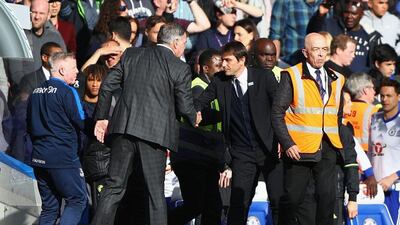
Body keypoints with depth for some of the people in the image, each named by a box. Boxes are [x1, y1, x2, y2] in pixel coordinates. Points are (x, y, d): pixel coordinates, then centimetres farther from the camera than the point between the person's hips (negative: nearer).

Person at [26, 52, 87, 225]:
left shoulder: (36, 92, 13)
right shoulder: (67, 92, -10)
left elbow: (30, 126, 18)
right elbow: (82, 124, -11)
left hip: (39, 158, 7)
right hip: (63, 157, -7)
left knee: (49, 207, 11)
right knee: (77, 201, -2)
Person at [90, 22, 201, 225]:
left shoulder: (131, 55, 10)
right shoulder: (180, 68, -1)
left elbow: (107, 84, 8)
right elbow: (185, 106, 0)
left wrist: (102, 117, 15)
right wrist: (194, 119, 22)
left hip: (124, 127, 3)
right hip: (153, 132, -3)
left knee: (114, 186, 7)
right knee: (155, 192, 5)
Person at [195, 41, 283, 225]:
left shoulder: (264, 77, -4)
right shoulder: (219, 81, 3)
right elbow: (199, 103, 4)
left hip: (269, 148, -1)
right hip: (242, 153, 2)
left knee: (279, 201, -2)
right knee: (239, 203, -6)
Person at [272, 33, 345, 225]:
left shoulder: (336, 79, 13)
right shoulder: (291, 76, -3)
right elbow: (277, 113, -6)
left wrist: (338, 141, 9)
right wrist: (287, 144, -14)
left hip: (327, 150, 4)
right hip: (299, 149, -4)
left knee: (327, 196, -5)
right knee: (293, 197, 0)